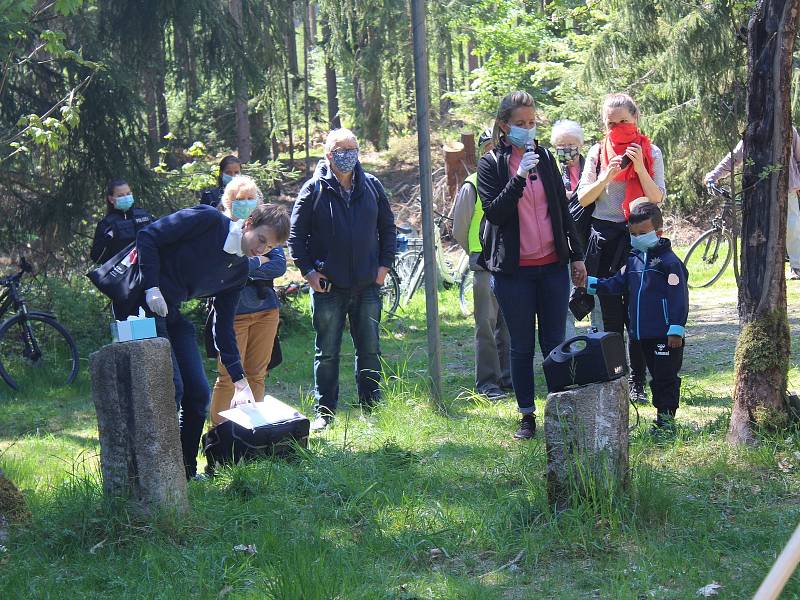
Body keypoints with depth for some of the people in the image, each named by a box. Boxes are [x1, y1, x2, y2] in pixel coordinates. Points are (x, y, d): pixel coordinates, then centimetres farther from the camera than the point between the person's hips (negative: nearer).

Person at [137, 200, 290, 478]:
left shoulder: (240, 270, 9)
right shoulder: (208, 220, -12)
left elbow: (224, 325, 13)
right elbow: (148, 236, -13)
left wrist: (239, 379, 7)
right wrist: (152, 288, -22)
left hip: (172, 313, 8)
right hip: (144, 302, -8)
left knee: (198, 393, 3)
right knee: (171, 387, -14)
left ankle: (187, 473, 16)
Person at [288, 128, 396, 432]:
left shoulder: (372, 186, 6)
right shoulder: (314, 189, -3)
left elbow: (388, 228, 15)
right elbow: (296, 234, -1)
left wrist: (384, 264, 7)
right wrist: (308, 271, -7)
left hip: (367, 285, 3)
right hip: (328, 286, -3)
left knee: (370, 350, 8)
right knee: (326, 353, 3)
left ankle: (372, 407, 19)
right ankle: (324, 412, 10)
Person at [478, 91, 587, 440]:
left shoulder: (545, 158, 10)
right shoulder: (491, 164, -2)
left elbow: (563, 210, 14)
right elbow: (494, 212, -15)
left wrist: (576, 255, 13)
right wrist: (520, 176, -24)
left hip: (553, 266, 3)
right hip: (514, 270, -3)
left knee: (555, 343, 5)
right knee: (522, 347, 4)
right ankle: (527, 417, 12)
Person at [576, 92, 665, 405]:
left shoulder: (651, 153, 3)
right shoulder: (597, 152, 6)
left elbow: (657, 199, -6)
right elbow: (583, 198, 1)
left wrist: (640, 167, -17)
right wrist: (606, 176, -15)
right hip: (604, 237, 1)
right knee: (610, 314, 1)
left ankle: (637, 382, 6)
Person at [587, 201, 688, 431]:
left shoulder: (669, 261, -11)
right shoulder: (633, 260, 12)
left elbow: (679, 297, -14)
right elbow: (618, 283, 15)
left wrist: (676, 328, -17)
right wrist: (592, 283, 1)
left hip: (665, 334, -8)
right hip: (643, 332, 8)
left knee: (666, 375, -3)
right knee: (656, 375, 14)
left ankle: (667, 416, 3)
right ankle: (662, 412, 21)